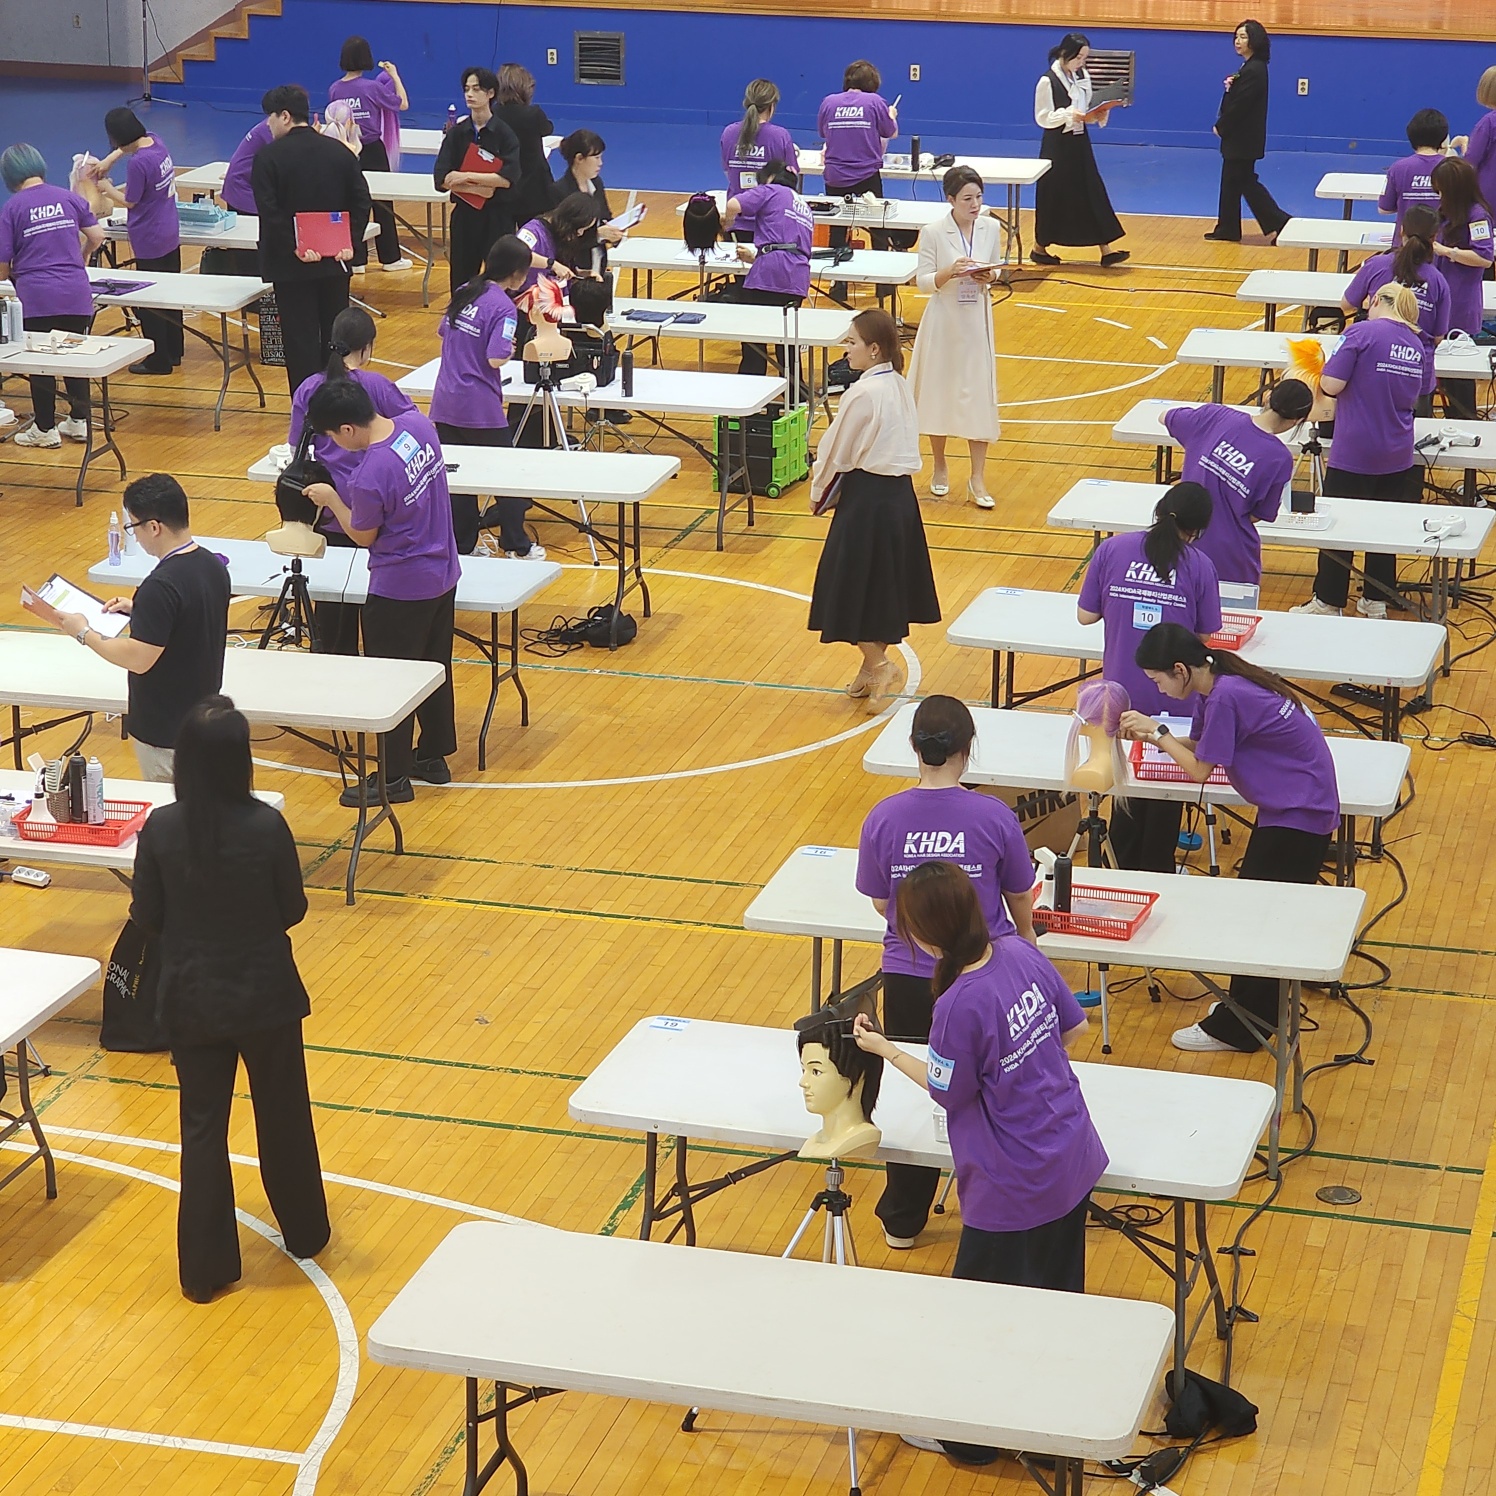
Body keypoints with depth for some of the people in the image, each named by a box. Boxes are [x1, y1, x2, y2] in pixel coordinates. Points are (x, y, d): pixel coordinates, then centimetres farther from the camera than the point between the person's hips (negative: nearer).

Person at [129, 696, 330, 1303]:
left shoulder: (160, 829, -15)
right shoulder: (267, 827, -20)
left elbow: (146, 917, -5)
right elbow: (293, 909, -8)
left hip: (192, 997, 1)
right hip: (266, 994, -1)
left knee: (202, 1125, 13)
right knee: (283, 1114, 20)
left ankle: (205, 1266, 18)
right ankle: (304, 1231, 39)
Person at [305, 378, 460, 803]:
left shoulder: (370, 476, -30)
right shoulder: (418, 424, -8)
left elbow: (363, 536, -12)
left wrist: (331, 499, 1)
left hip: (400, 590, -8)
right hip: (443, 574, 8)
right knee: (435, 668, 22)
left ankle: (394, 777, 16)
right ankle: (434, 756, 36)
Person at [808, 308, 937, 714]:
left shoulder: (862, 395, -19)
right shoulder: (899, 386, 6)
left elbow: (837, 451, -11)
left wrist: (819, 493, 6)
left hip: (867, 497, -9)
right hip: (900, 493, 9)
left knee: (855, 585, 2)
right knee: (884, 583, 16)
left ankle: (878, 665, -1)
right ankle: (875, 667, 26)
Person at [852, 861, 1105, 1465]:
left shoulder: (960, 1006, -28)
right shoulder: (1021, 952, -8)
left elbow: (948, 1092, -12)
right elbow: (1073, 1027, 7)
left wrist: (887, 1050, -1)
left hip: (1013, 1193, -8)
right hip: (1073, 1161, 8)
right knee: (1058, 1292, 23)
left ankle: (967, 1435, 29)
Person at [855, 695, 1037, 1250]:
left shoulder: (883, 819, -13)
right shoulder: (994, 817, -15)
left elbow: (879, 903, -2)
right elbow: (1019, 898, -1)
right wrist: (1026, 939, 21)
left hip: (909, 978, 1)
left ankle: (903, 1219, 30)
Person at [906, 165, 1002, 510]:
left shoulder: (991, 229, -1)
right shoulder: (933, 233, -11)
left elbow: (996, 271, 10)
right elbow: (923, 282, -8)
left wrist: (989, 278, -13)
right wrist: (949, 272, -26)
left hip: (977, 322, 2)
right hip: (943, 322, -2)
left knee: (979, 394, 0)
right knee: (940, 392, 9)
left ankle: (977, 478, 6)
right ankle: (939, 468, 28)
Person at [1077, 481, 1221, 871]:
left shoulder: (1112, 550, -6)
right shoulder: (1199, 565, -9)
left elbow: (1086, 615, 0)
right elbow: (1206, 635, -3)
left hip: (1121, 694, 2)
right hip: (1174, 696, -2)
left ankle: (1126, 868, 30)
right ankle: (1156, 873, 23)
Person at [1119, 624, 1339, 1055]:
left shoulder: (1226, 697, -26)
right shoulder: (1216, 685, 3)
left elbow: (1199, 769, -17)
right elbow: (1197, 744, 10)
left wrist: (1158, 733, -6)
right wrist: (1152, 734, -4)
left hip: (1298, 815, -10)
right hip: (1289, 805, 10)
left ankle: (1235, 1028, 7)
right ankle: (1259, 1010, 29)